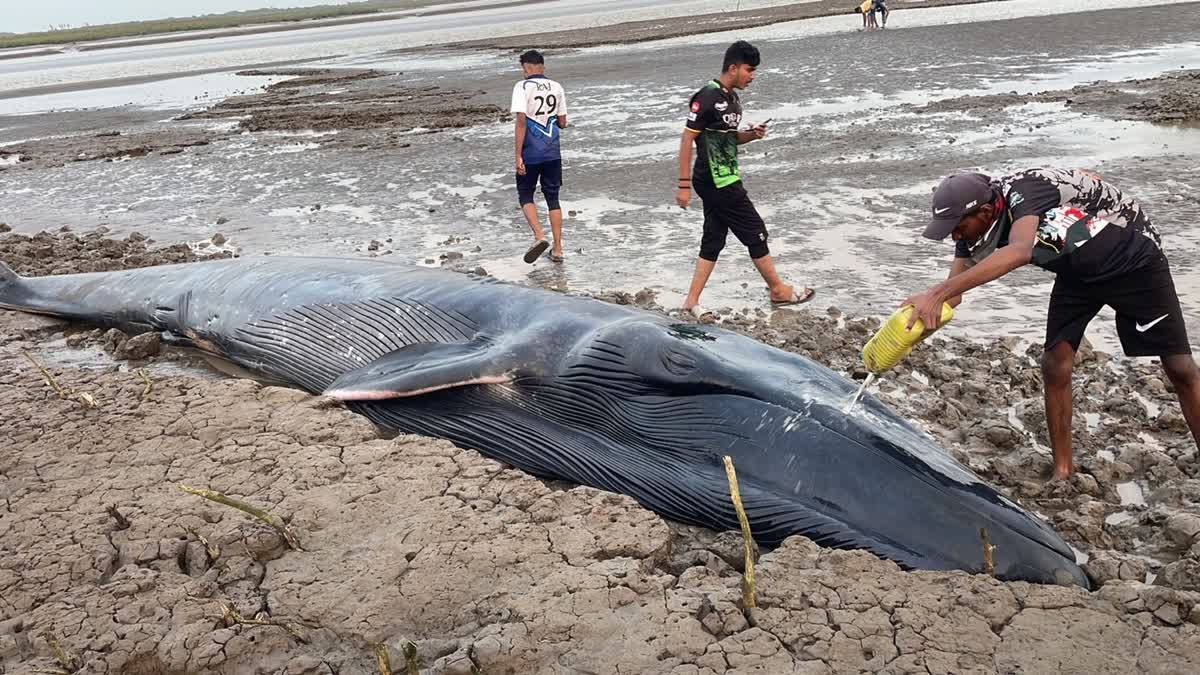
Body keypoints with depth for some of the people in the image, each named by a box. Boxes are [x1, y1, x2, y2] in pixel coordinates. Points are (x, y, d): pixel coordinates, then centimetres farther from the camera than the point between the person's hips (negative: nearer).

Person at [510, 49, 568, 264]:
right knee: (552, 199, 13)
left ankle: (539, 237, -8)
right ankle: (557, 249, 13)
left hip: (530, 154, -4)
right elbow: (562, 123, 9)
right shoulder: (557, 87, 5)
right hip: (553, 154, 4)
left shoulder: (522, 87, -9)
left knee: (525, 196, 13)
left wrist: (518, 156, -15)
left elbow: (521, 121, -16)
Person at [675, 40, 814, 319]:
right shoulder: (707, 97, -17)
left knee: (714, 240, 10)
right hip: (716, 182, -9)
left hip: (723, 180, 9)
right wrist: (684, 185, -19)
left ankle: (692, 302, 13)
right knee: (755, 233, 2)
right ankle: (778, 290, 17)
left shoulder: (732, 98, 11)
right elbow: (687, 140, -17)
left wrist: (752, 134, 1)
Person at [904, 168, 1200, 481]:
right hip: (1078, 271, 6)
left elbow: (1018, 252, -58)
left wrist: (937, 293, -65)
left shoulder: (1023, 192, -38)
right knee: (1055, 366, -4)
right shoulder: (973, 225, -16)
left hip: (1135, 259, -6)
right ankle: (1063, 468, 9)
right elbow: (953, 292, -12)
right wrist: (913, 323, -32)